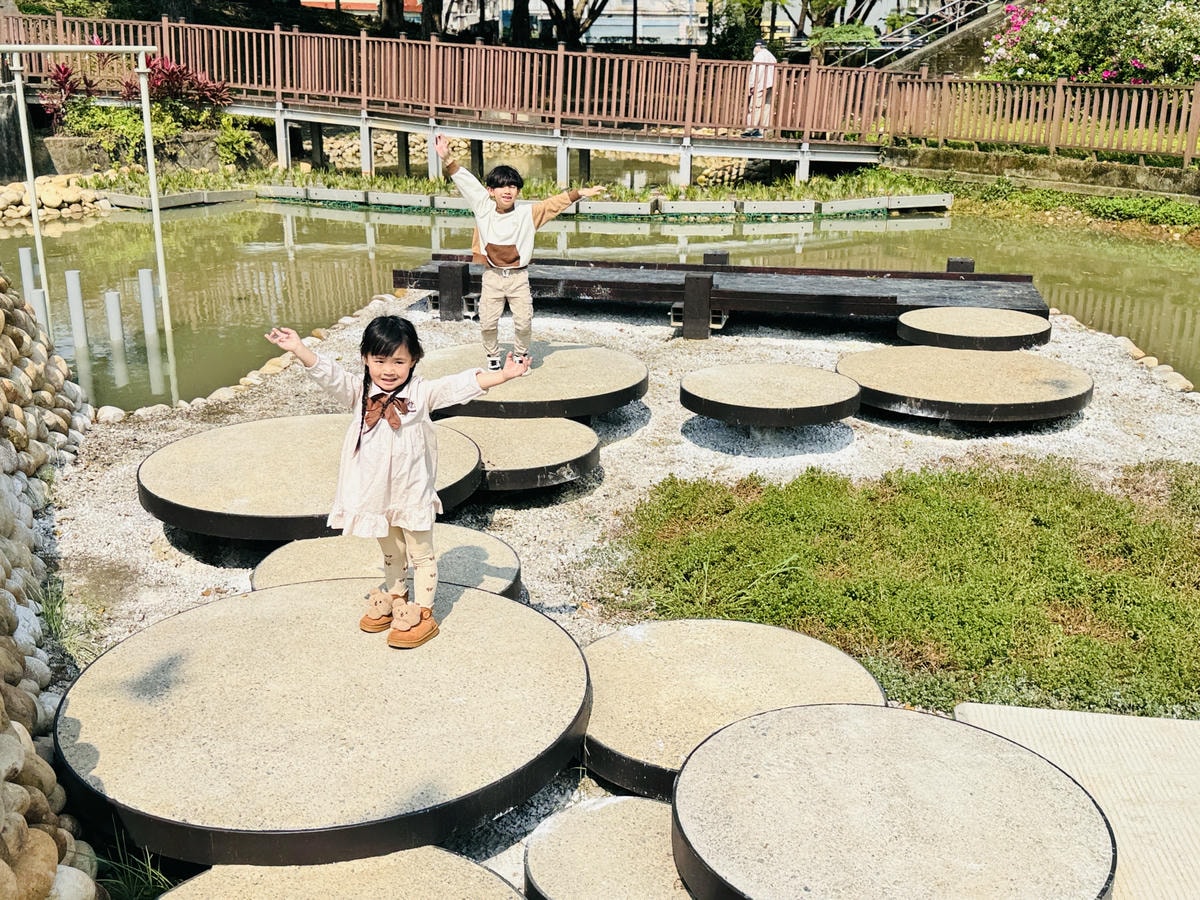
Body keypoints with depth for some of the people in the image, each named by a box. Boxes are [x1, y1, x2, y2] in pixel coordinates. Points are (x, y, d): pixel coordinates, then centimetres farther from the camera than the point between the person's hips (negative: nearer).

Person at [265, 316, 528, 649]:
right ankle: (395, 600, 43)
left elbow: (464, 384, -25)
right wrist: (299, 349, -35)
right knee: (391, 553, 24)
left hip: (412, 494, -3)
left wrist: (503, 374, -39)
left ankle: (423, 614, 24)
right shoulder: (359, 393, -7)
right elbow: (328, 374, -18)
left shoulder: (422, 393, -14)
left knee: (421, 555, 12)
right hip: (376, 494, 3)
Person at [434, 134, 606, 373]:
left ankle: (520, 356, 24)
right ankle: (493, 357, 23)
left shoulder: (528, 214, -3)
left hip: (518, 277, 0)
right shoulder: (483, 209, -2)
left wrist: (580, 192, -11)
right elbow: (465, 181, -3)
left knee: (524, 322, -1)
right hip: (492, 277, 0)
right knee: (487, 323, 1)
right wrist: (447, 159, -10)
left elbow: (556, 202, -4)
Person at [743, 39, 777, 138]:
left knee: (755, 107, -9)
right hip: (771, 86, 8)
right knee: (766, 108, 4)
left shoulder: (759, 55, -2)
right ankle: (760, 130, 2)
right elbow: (773, 72, 18)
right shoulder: (771, 56, 22)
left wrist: (750, 85, -9)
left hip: (761, 85, -8)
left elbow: (755, 72, -10)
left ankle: (750, 129, -14)